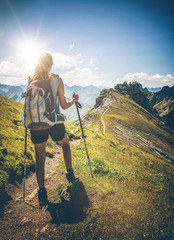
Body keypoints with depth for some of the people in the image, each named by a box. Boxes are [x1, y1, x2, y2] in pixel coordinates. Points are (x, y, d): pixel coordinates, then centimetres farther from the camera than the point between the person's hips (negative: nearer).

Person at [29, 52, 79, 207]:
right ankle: (70, 173, 31)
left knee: (40, 158, 13)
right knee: (65, 144, 28)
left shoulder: (31, 81, 2)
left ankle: (42, 192, 21)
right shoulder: (57, 80, -6)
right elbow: (64, 106, -6)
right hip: (54, 123, -1)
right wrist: (74, 100, 12)